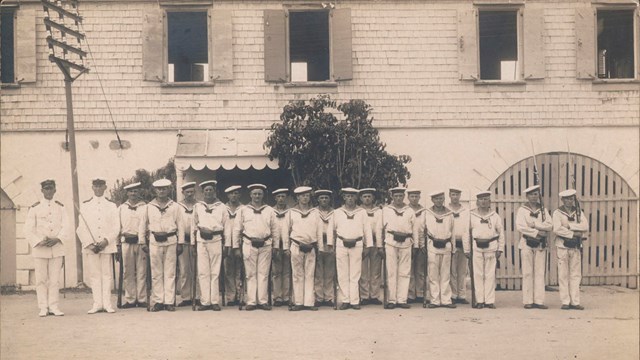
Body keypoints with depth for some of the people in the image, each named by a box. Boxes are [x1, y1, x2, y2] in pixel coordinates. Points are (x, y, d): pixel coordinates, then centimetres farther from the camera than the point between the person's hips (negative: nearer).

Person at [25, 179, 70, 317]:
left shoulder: (60, 207, 8)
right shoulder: (34, 208, 2)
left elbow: (65, 227, 3)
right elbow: (28, 230, -1)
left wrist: (57, 239, -14)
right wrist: (40, 242, -13)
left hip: (57, 248, 1)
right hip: (39, 249, -1)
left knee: (55, 279, 2)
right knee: (41, 279, 1)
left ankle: (53, 306, 7)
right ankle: (43, 308, 7)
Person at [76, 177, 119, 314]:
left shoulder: (111, 205, 9)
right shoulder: (84, 205, 8)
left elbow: (116, 227, 3)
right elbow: (81, 228, 3)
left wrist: (106, 241, -11)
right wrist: (90, 244, -8)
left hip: (107, 245, 0)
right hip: (91, 247, 0)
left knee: (107, 274, 0)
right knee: (94, 274, 1)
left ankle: (107, 303, 4)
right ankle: (97, 304, 6)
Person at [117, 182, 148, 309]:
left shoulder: (145, 207, 6)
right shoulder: (121, 208, 12)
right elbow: (118, 228, 13)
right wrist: (118, 245, 7)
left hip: (141, 242, -2)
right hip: (126, 242, 2)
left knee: (141, 272, 0)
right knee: (128, 272, 3)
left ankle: (142, 299, 6)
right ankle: (130, 299, 9)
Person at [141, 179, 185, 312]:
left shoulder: (175, 207, 5)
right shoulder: (149, 207, 8)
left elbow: (180, 225, 6)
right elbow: (143, 225, 13)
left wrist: (180, 243, 1)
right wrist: (143, 243, 9)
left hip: (171, 241, -1)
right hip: (154, 241, 1)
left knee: (170, 273, 0)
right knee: (156, 273, 2)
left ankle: (169, 301, 4)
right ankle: (158, 301, 8)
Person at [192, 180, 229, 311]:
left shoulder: (221, 207, 9)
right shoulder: (197, 206, 13)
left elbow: (227, 227, 7)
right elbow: (194, 225, 17)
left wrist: (226, 245, 2)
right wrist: (192, 242, 11)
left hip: (216, 241, -1)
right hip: (201, 241, 1)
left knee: (215, 272, -1)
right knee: (203, 272, -1)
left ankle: (215, 301, 2)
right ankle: (205, 302, 1)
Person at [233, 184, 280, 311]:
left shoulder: (269, 211, 10)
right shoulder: (243, 210, 6)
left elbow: (275, 230, 12)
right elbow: (236, 230, 7)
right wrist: (236, 247, 3)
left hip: (265, 245, 1)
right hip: (249, 245, -1)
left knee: (263, 274, 2)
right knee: (250, 274, 1)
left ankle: (263, 301, 8)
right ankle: (251, 301, 5)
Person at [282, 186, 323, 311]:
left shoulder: (315, 212, 10)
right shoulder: (291, 212, 6)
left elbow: (319, 231, 11)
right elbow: (285, 230, 8)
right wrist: (286, 247, 5)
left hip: (311, 248, 1)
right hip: (296, 247, -1)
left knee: (310, 276, 1)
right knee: (297, 275, 1)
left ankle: (309, 302, 3)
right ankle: (298, 303, 5)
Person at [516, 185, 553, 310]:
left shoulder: (543, 210, 14)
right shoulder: (522, 210, 3)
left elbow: (550, 225, 1)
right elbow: (520, 226, -11)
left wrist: (535, 224, -12)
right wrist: (537, 232, -12)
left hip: (541, 244, 3)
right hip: (527, 243, -3)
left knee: (540, 273, 1)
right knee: (528, 273, -3)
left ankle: (539, 301, 2)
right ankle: (528, 301, -1)